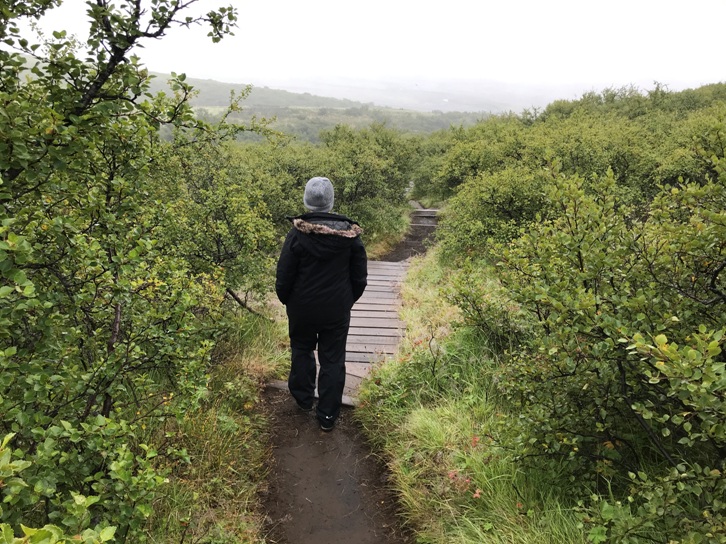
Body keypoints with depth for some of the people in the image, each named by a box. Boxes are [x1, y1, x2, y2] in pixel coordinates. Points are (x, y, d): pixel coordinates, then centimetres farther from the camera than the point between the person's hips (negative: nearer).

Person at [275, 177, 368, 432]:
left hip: (302, 308, -1)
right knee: (333, 360, 10)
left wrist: (286, 301, 10)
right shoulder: (350, 234, -9)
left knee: (301, 350, 23)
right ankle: (328, 415, 18)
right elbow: (360, 277, -1)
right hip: (337, 311, 1)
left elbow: (284, 277, -10)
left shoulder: (298, 235, -17)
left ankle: (304, 399, 38)